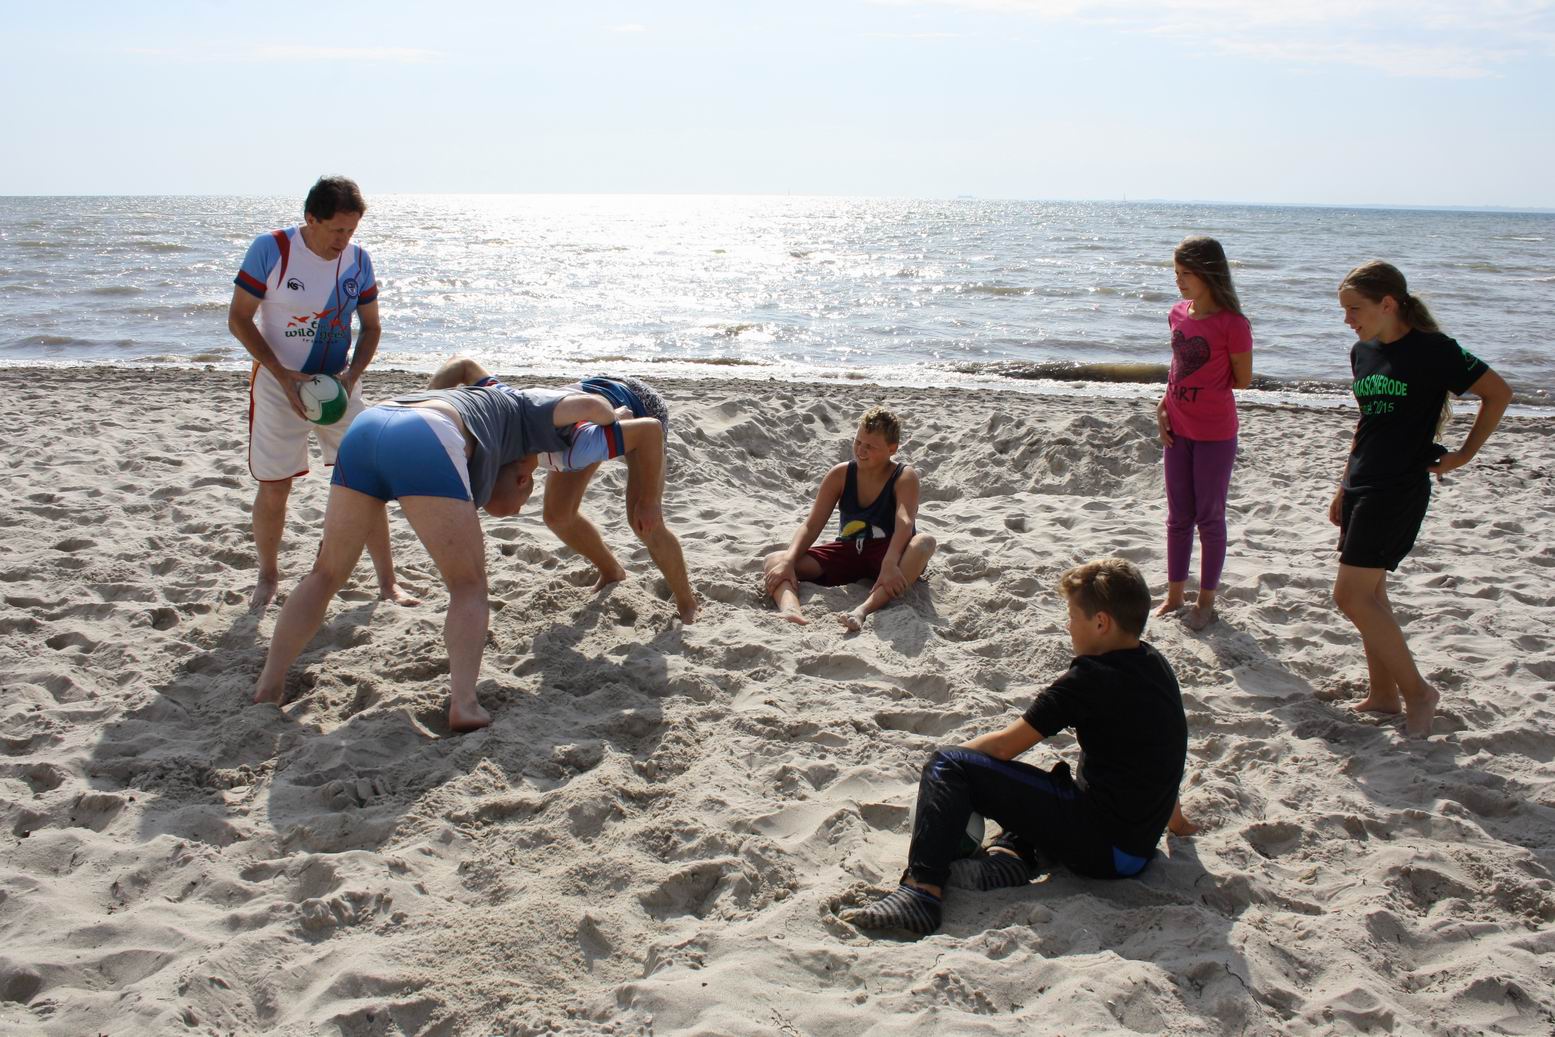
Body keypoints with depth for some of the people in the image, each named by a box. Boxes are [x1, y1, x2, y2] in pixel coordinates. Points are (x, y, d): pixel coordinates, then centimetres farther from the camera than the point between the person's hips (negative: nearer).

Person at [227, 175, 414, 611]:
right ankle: (267, 576, 26)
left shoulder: (357, 259, -3)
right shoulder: (270, 250, -13)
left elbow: (371, 326, 7)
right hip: (280, 385, -3)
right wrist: (285, 376, -18)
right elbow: (238, 320, -10)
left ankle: (387, 580, 8)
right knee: (273, 490, 3)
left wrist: (352, 374, -11)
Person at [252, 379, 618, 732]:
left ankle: (269, 686, 15)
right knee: (468, 588, 5)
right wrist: (613, 419, 34)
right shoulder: (522, 407, 29)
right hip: (421, 443, -6)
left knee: (326, 574, 20)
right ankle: (463, 703, -12)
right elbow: (587, 404, 15)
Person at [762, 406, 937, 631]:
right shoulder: (840, 474, -2)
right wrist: (788, 561, -24)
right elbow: (811, 526, -6)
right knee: (774, 561, -16)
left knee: (925, 542, -37)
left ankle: (864, 610, -53)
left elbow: (905, 523, -30)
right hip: (848, 553, 3)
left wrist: (889, 564, -49)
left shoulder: (904, 477, -11)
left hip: (888, 554, -3)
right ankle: (790, 610, -52)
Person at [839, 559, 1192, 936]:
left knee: (946, 767, -10)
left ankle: (922, 888, -25)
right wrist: (1170, 811, 41)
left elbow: (1006, 744, -11)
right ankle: (1011, 854, 2)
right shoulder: (1155, 665, 9)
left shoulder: (1092, 678, -15)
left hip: (1102, 847, -9)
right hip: (1139, 847, 9)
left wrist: (943, 769, 5)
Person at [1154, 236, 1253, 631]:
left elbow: (1242, 380, -8)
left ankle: (1206, 601, 19)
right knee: (1178, 517, 14)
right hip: (1177, 429, 6)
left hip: (1215, 434, -6)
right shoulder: (1178, 315, 3)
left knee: (1209, 518, 6)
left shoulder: (1232, 324, -16)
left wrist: (1204, 391, -1)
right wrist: (1164, 405, 3)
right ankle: (1175, 594, 27)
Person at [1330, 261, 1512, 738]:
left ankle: (1416, 691, 2)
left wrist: (1464, 454, -4)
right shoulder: (1362, 352, 10)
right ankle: (1383, 694, 23)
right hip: (1362, 488, 8)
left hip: (1399, 490, -8)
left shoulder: (1432, 350, -12)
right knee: (1369, 593, 12)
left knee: (1351, 596, -11)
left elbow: (1498, 393, -5)